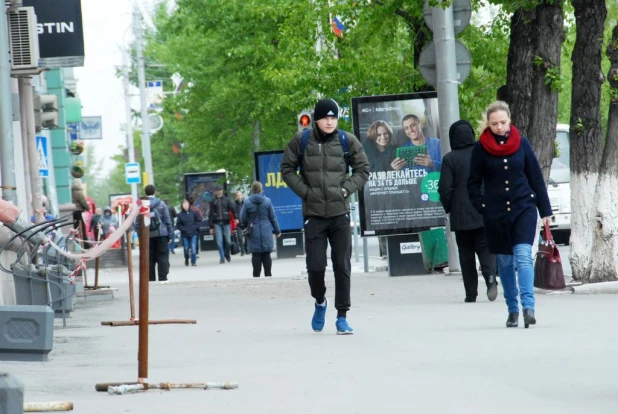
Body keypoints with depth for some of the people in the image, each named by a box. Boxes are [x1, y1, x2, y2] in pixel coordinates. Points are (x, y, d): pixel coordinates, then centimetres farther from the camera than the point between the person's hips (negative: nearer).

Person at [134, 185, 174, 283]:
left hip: (147, 235, 1)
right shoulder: (161, 204, -2)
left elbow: (137, 223, 2)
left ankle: (150, 279, 5)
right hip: (161, 234, -1)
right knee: (163, 257, 2)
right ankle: (163, 278, -3)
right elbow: (167, 220, 0)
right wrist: (170, 234, 5)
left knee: (149, 259, 6)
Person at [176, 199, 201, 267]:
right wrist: (183, 229, -11)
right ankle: (186, 260, 28)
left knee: (193, 248, -8)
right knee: (186, 249, 5)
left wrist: (195, 227, -5)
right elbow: (178, 225, 0)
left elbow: (199, 220, 6)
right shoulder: (180, 215, -2)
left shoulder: (193, 213, 0)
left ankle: (194, 261, -1)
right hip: (184, 234, 0)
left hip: (193, 234, 0)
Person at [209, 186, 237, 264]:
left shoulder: (226, 200, 5)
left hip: (226, 222, 0)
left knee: (228, 240, -3)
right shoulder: (213, 201, 7)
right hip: (217, 223, 0)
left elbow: (233, 208, -5)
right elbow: (211, 214, 7)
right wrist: (211, 227, 3)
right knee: (219, 241, -5)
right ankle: (222, 258, 2)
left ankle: (227, 254, 21)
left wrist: (236, 218, -22)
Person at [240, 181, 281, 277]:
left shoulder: (247, 203, -8)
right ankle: (268, 274, 8)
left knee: (256, 255, 2)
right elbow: (273, 217, 4)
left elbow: (242, 219, -3)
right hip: (266, 233, 2)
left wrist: (245, 228, 17)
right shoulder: (267, 201, -3)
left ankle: (256, 275, 2)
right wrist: (277, 231, 13)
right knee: (266, 255, 8)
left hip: (254, 233, -2)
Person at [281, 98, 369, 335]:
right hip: (313, 213, -1)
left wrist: (346, 189, -4)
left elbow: (363, 169, 9)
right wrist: (304, 191, -4)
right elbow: (287, 169, 6)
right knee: (315, 266, -3)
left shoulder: (348, 141, 1)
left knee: (342, 266, -1)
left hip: (340, 213, 1)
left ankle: (342, 316, 7)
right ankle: (320, 302, 27)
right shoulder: (301, 141, -1)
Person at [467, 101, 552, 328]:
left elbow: (536, 177, 7)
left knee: (523, 256, -15)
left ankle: (528, 307, -23)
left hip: (524, 209, -1)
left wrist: (545, 210, 6)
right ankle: (512, 309, 16)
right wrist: (483, 207, -7)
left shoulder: (521, 143, 2)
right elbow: (473, 183, 5)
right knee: (505, 262, 7)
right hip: (496, 214, 1)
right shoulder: (481, 148, 0)